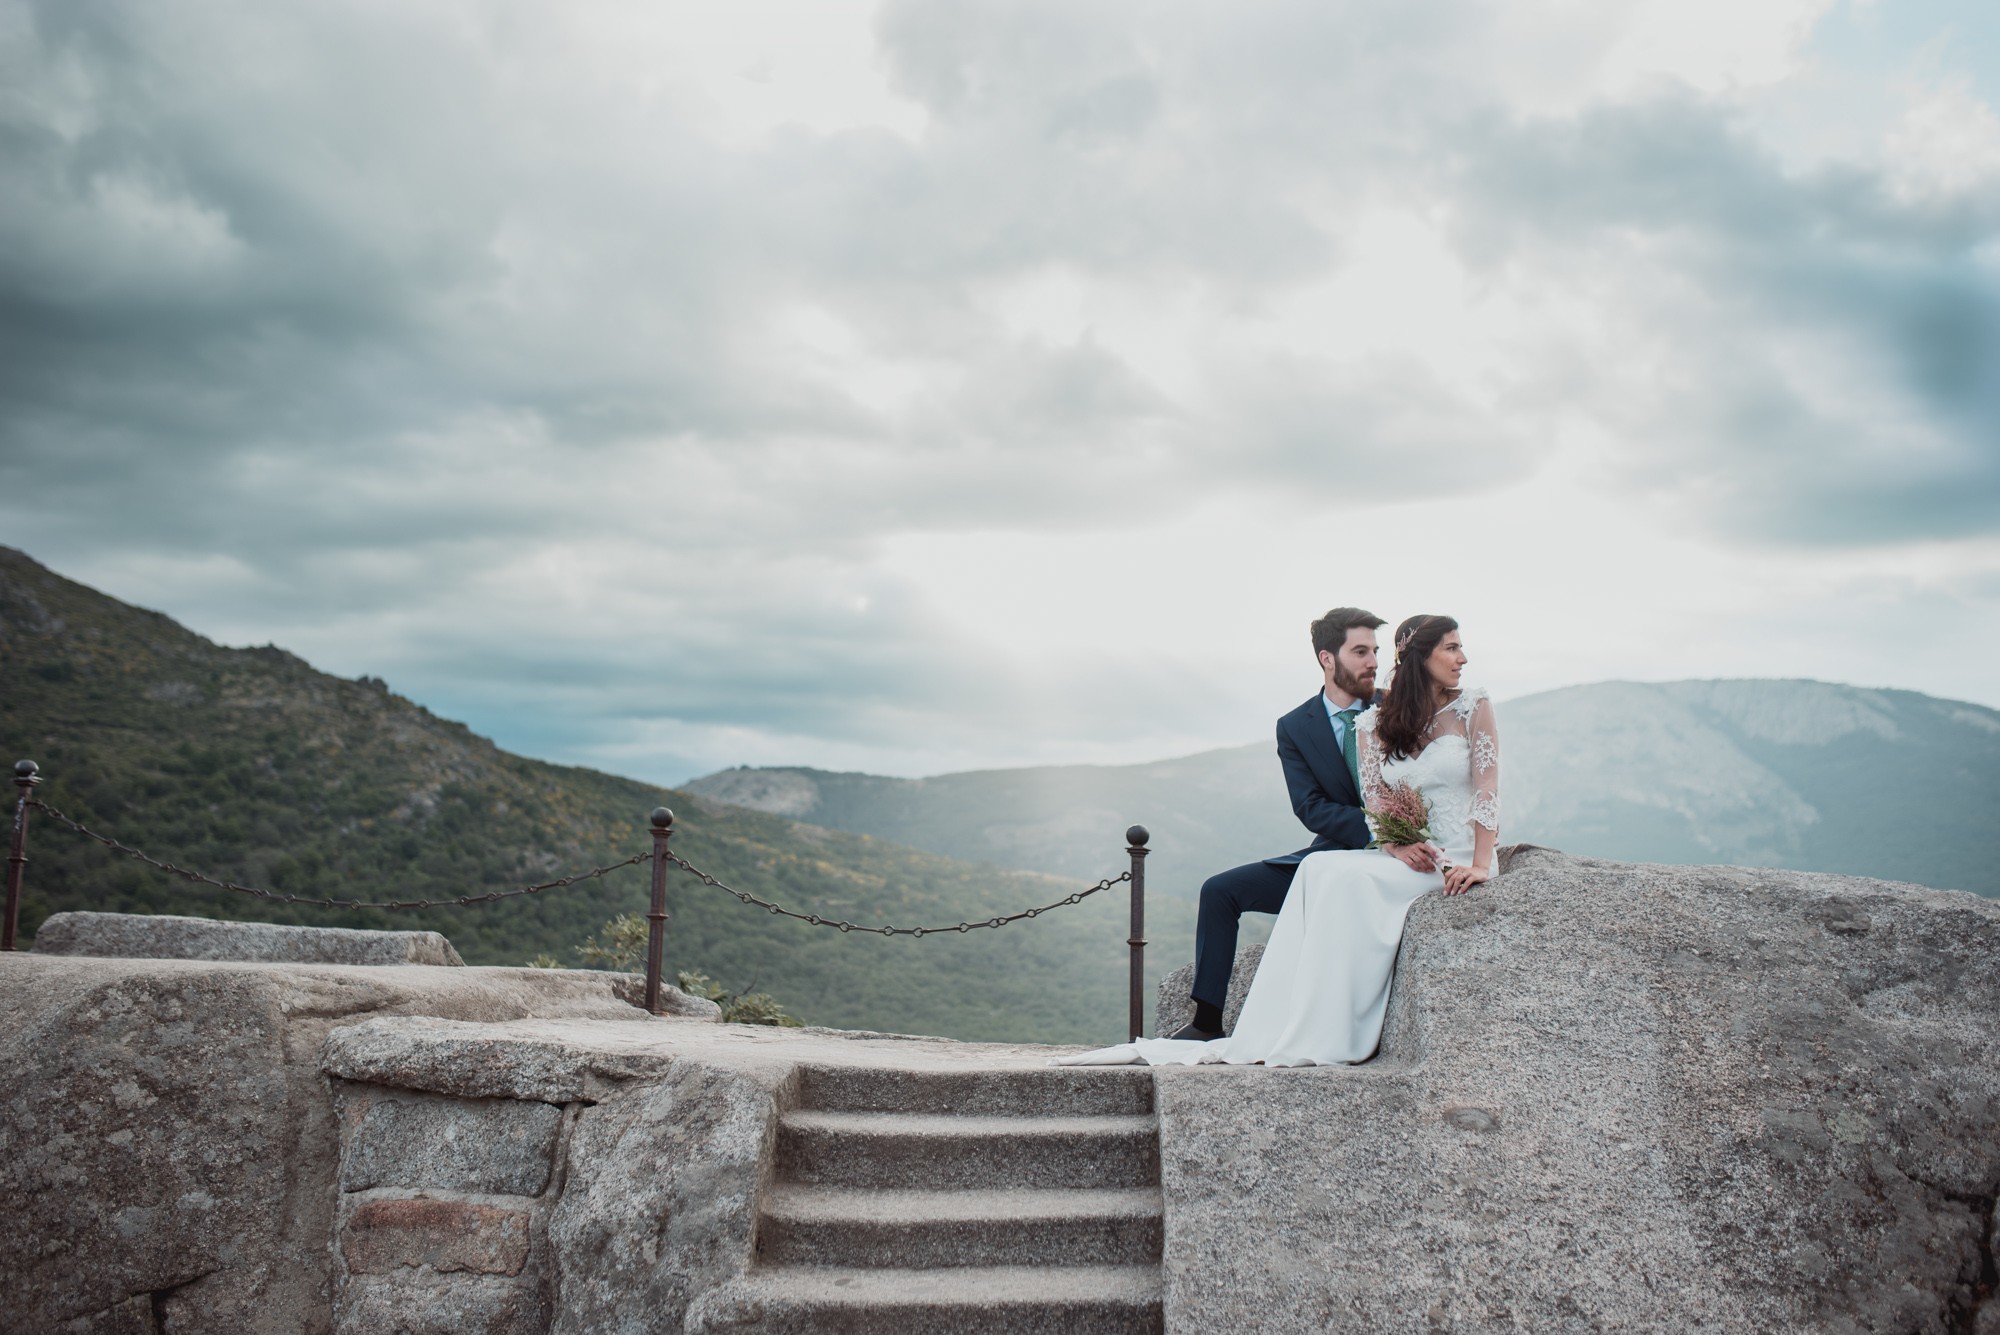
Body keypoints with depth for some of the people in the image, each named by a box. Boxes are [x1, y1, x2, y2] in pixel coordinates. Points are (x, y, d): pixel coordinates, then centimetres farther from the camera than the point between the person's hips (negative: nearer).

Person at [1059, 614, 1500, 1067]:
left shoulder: (1473, 706, 0)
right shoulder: (1375, 721, 8)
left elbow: (1487, 788, -6)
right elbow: (1375, 798, 2)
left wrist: (1480, 864, -17)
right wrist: (1399, 846, -18)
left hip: (1457, 858, -4)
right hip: (1408, 854, 4)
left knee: (1352, 878, -30)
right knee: (1318, 870, -25)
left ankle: (1318, 1040, -29)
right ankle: (1269, 1036, -30)